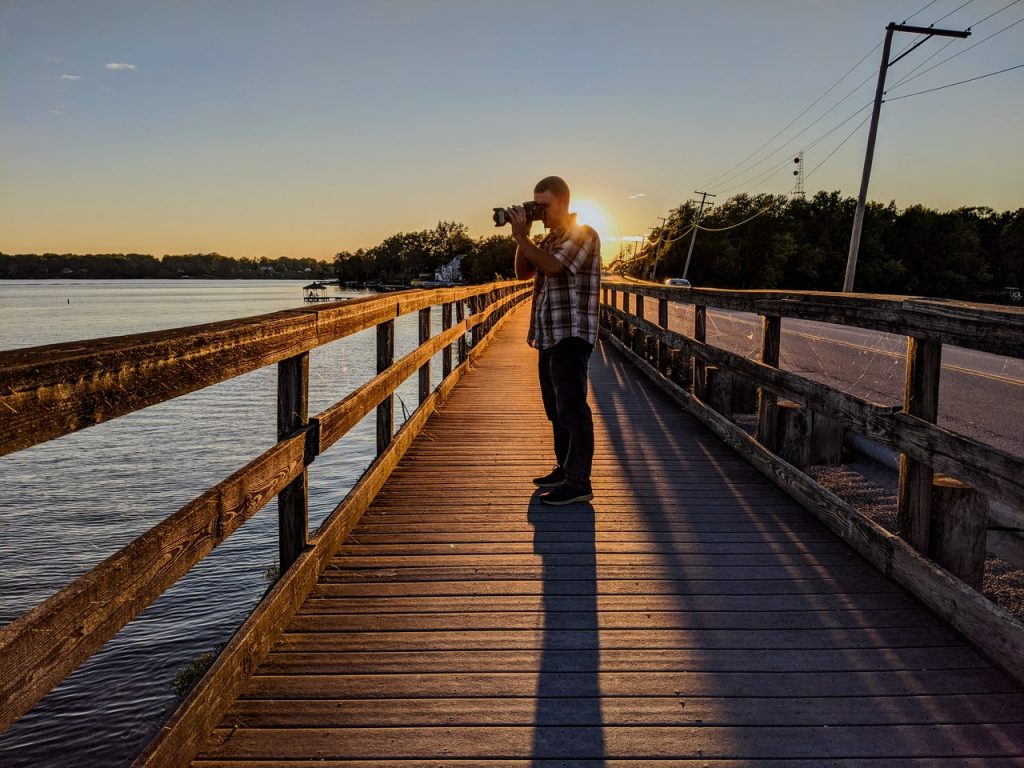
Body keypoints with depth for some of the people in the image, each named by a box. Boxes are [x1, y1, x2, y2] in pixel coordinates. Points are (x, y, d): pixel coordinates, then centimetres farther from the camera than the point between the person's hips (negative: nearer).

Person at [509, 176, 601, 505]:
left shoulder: (583, 234, -8)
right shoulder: (549, 239, 19)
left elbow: (552, 267, -22)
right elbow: (524, 272, 17)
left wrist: (521, 237, -14)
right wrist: (523, 236, 5)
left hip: (571, 336, -9)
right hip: (550, 336, 10)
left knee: (572, 410, -10)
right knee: (556, 409, 15)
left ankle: (579, 484, -8)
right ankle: (565, 469, 26)